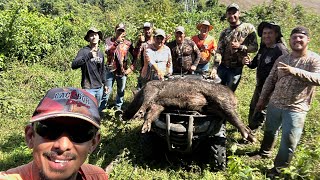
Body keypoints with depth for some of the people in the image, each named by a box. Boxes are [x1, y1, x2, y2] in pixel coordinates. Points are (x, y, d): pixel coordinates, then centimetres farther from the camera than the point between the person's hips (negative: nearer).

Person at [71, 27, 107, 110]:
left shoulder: (101, 53, 13)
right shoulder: (84, 51, -8)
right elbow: (74, 65, -23)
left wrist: (104, 83, 21)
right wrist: (89, 56, -33)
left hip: (99, 88, 6)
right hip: (88, 88, -6)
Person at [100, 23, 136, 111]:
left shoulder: (128, 43, 4)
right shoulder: (109, 40, 1)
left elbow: (135, 57, 10)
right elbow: (107, 51, -18)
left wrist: (131, 68, 2)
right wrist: (117, 41, -21)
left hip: (122, 72, 2)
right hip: (111, 70, -2)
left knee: (121, 92, 10)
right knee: (106, 91, -2)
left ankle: (118, 109, 23)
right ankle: (101, 110, 8)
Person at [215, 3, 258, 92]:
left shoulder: (248, 28, -2)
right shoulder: (224, 32, 7)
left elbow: (254, 47, -3)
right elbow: (219, 51, -1)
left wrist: (240, 47, -18)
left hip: (236, 69, -3)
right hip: (222, 67, 3)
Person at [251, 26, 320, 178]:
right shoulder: (282, 59, 5)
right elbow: (270, 80, 10)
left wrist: (295, 71, -40)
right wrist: (262, 100, 11)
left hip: (296, 110, -4)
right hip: (274, 104, 5)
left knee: (288, 142, 3)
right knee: (269, 131, 22)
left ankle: (278, 169, 21)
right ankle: (264, 153, 47)